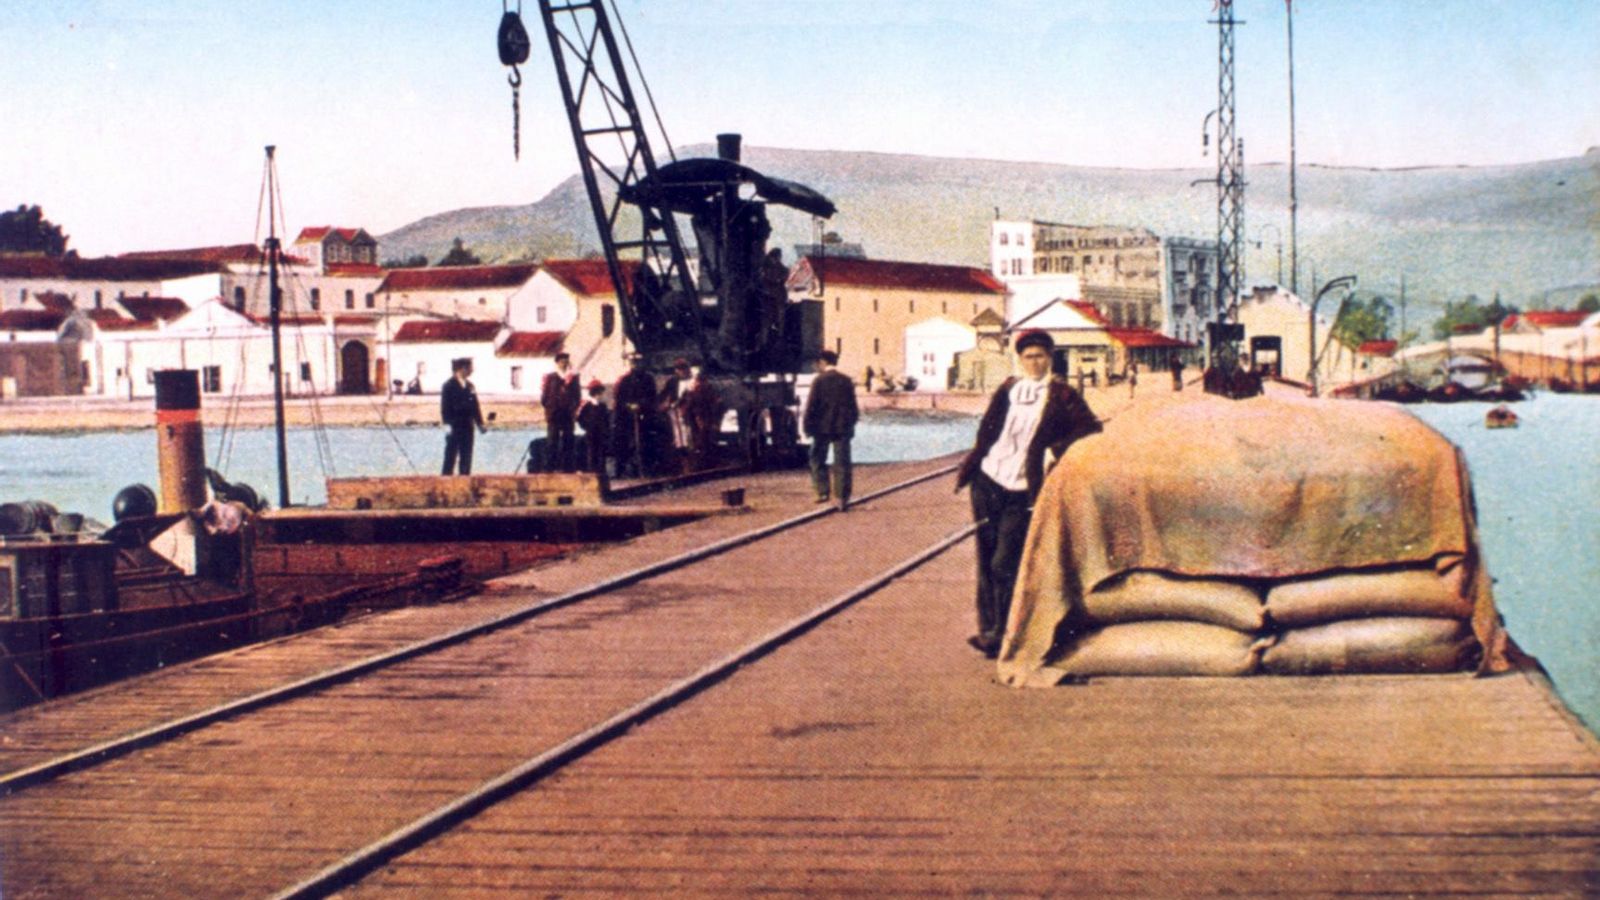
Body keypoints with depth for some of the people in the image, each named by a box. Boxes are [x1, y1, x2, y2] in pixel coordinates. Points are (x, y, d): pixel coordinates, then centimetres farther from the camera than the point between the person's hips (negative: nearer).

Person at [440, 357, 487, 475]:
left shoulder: (469, 386, 14)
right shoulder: (449, 386, -4)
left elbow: (475, 406, 16)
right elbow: (445, 407, -9)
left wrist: (480, 423, 9)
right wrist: (447, 424, -16)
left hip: (467, 427, 6)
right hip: (454, 428, -6)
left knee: (466, 458, 6)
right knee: (451, 457, -5)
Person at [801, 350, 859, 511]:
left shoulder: (819, 381, -7)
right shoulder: (846, 380, 3)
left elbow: (812, 406, -8)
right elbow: (853, 407, 7)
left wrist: (807, 426, 0)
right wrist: (851, 424, 17)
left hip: (823, 427, -3)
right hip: (843, 428, 3)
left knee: (818, 459, 13)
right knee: (842, 463, 4)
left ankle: (823, 491, 2)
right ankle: (842, 498, 1)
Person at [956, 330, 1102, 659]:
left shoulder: (1061, 395, 1)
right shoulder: (1007, 390, 11)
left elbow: (1091, 429, -3)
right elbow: (986, 434, 13)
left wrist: (1059, 447, -13)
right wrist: (967, 471, 7)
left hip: (1022, 493, -4)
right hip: (988, 483, 4)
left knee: (1004, 564, -10)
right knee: (986, 561, 5)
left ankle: (1000, 636, -5)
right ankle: (988, 628, 12)